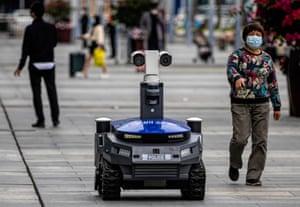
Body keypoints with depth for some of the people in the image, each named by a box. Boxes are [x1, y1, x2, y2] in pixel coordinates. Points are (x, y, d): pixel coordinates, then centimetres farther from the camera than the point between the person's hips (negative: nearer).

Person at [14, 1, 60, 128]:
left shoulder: (30, 29, -12)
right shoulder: (50, 28, -2)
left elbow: (25, 49, -13)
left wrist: (20, 67, -9)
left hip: (35, 65, -3)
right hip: (49, 64, 3)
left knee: (36, 93, 4)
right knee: (52, 92, 13)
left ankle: (40, 121, 2)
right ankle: (55, 119, 11)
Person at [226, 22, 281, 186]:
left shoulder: (267, 58, 15)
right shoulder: (237, 55, 3)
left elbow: (273, 83, 19)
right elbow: (231, 69, -18)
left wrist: (277, 106, 18)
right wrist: (236, 78, -42)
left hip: (261, 104, 4)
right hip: (240, 104, -4)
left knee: (260, 141, -2)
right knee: (241, 138, -14)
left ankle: (253, 176, 5)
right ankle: (234, 164, 16)